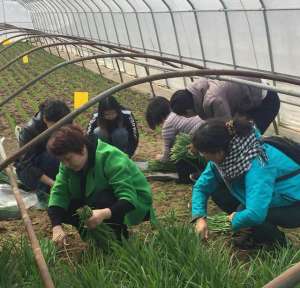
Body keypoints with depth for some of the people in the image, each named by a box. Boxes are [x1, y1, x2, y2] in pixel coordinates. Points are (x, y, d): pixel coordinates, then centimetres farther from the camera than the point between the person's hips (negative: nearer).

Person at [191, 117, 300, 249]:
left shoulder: (256, 165, -36)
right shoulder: (228, 155, -12)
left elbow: (255, 214, -47)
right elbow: (201, 186, -2)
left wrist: (235, 220, -26)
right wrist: (200, 218, -16)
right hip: (271, 199, 8)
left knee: (244, 211, -30)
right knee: (217, 191, -5)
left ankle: (277, 241, -2)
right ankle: (256, 230, 9)